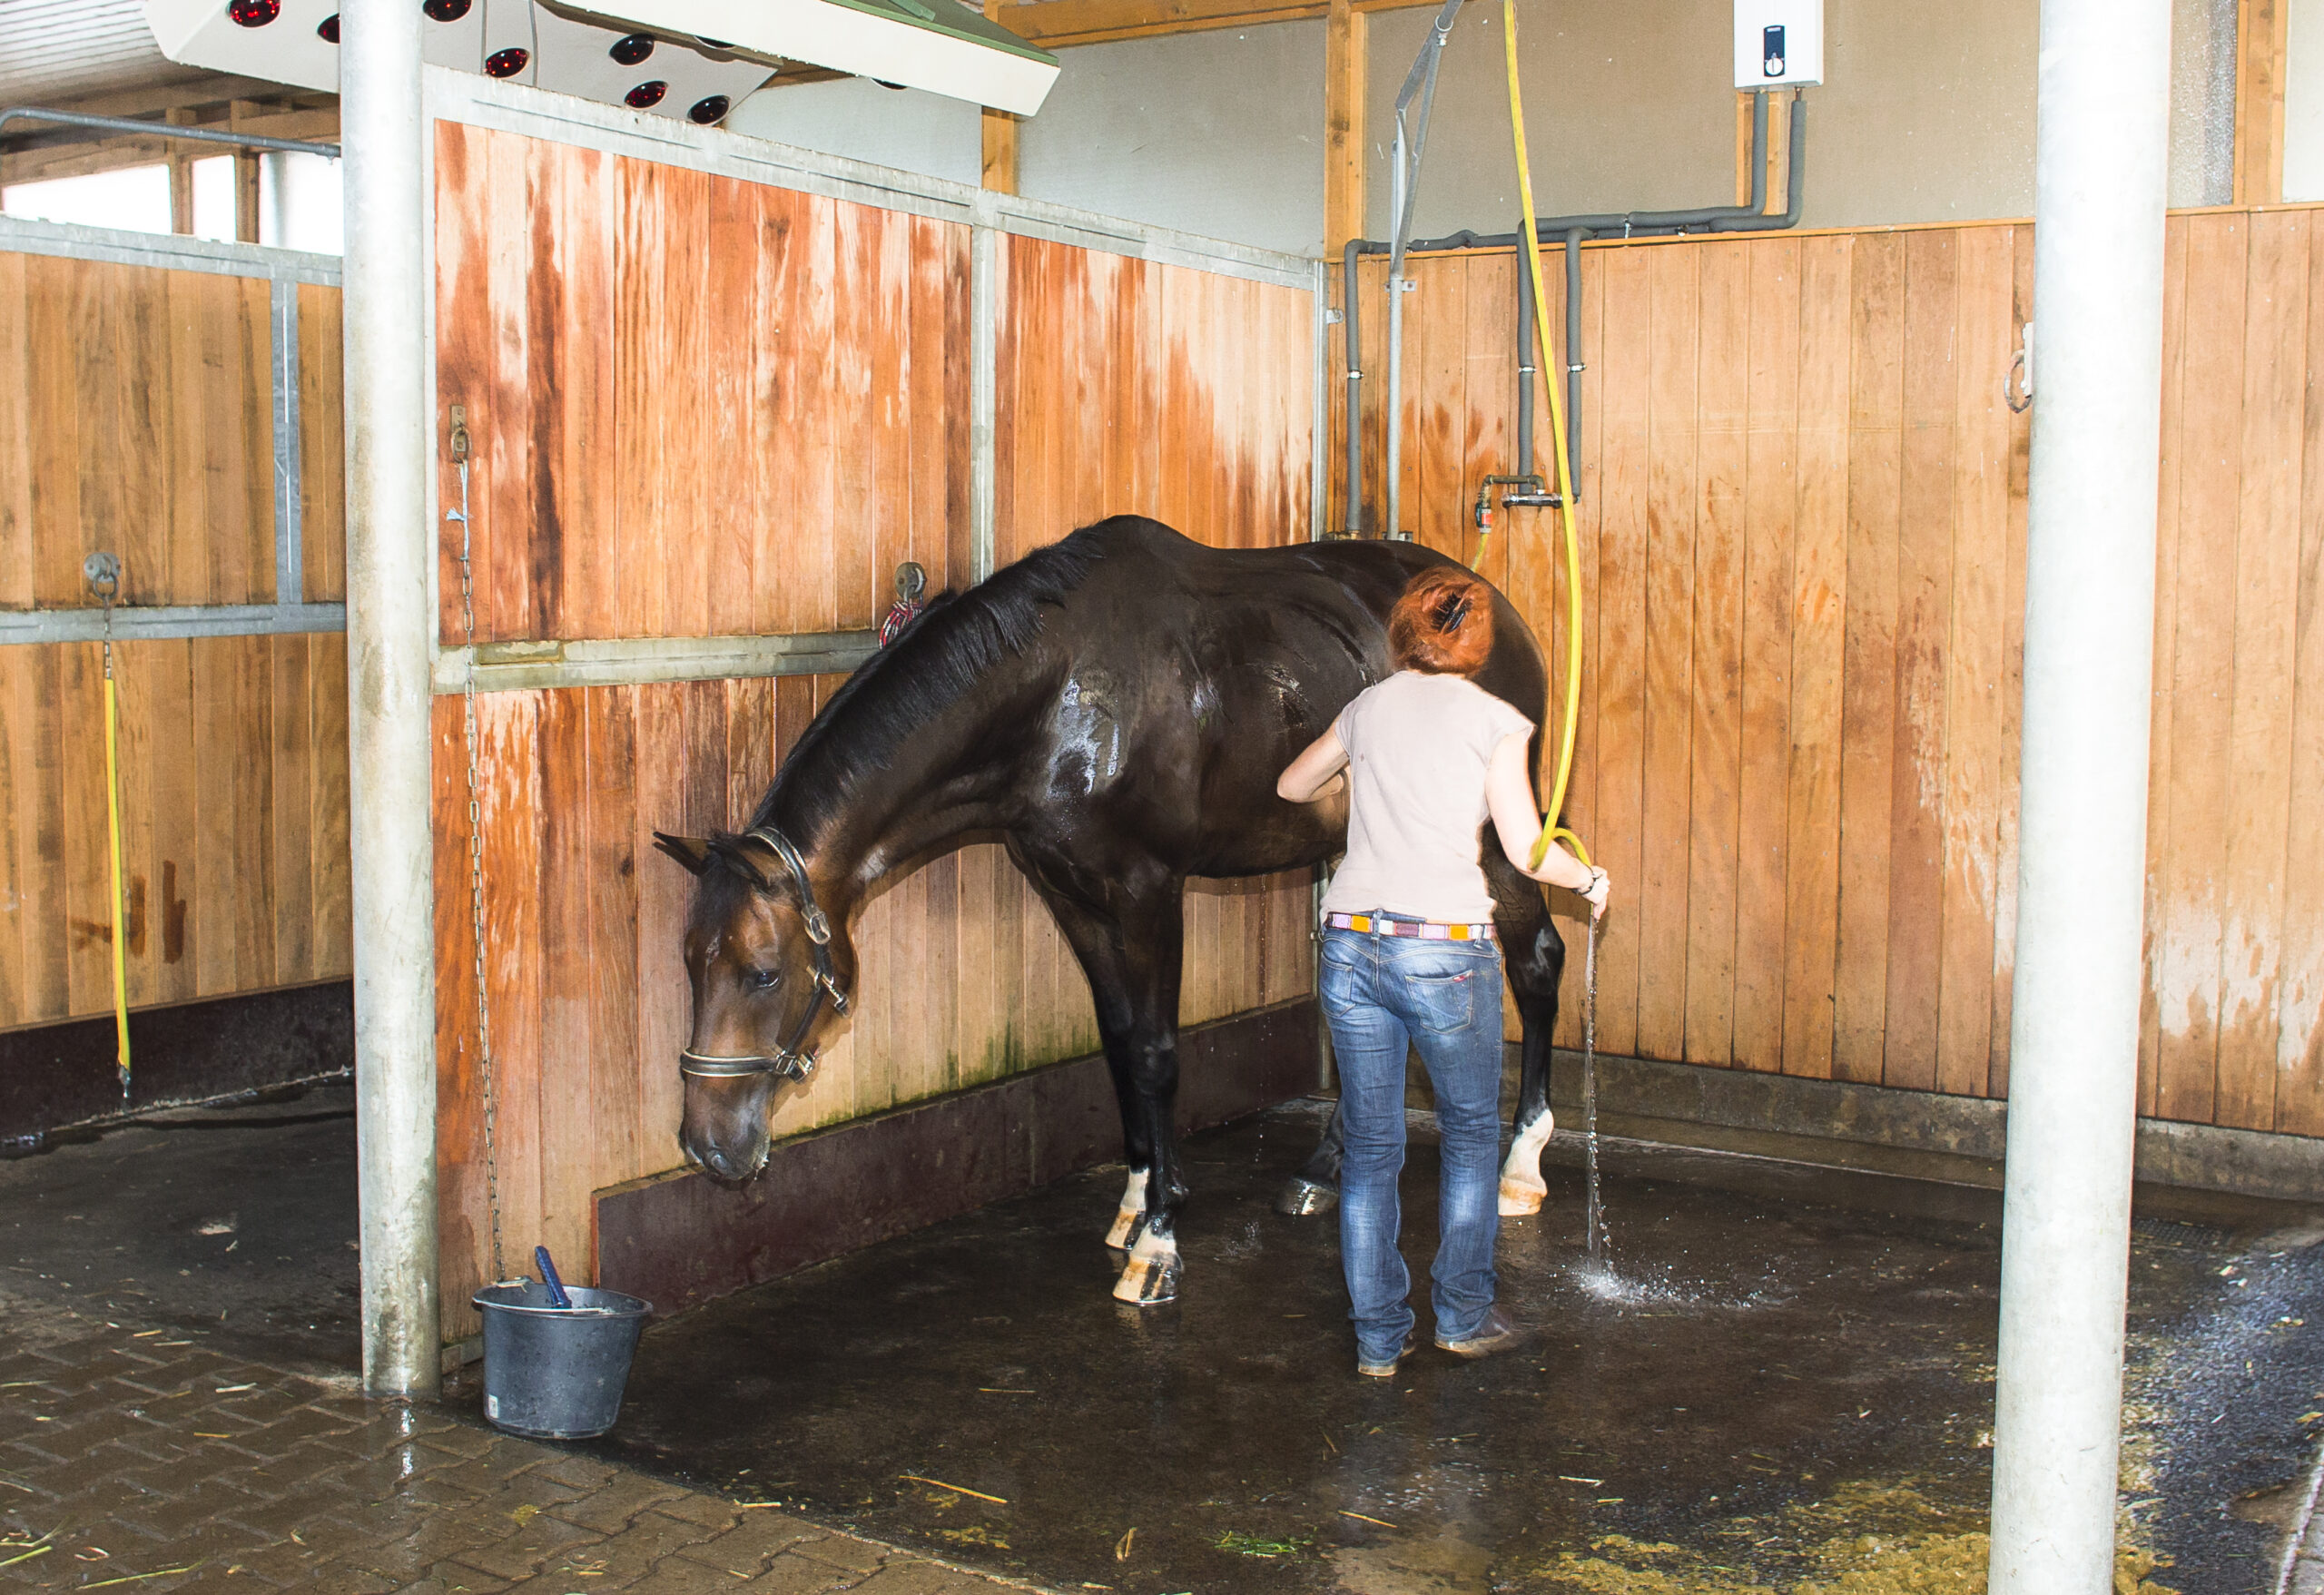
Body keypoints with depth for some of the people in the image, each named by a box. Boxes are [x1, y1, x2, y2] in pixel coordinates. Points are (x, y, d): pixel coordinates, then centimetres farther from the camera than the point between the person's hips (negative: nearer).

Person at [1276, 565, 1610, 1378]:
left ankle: (1378, 1335, 17)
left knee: (1370, 1146, 13)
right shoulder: (1493, 721, -1)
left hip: (1351, 945, 3)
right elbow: (1525, 849, -6)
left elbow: (1293, 786, 27)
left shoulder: (1369, 708, 11)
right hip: (1445, 951, -3)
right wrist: (1590, 878, 14)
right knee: (1472, 1132, 19)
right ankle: (1462, 1313, 25)